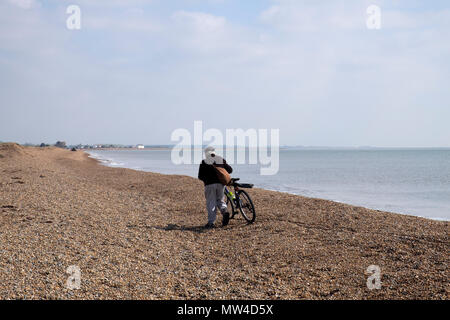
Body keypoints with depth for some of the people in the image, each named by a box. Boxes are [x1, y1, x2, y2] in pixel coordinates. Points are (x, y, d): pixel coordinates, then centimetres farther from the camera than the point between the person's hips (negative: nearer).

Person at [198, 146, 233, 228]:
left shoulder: (204, 162, 2)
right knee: (220, 200, 19)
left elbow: (200, 176, 1)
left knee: (211, 203, 2)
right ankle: (225, 210, -10)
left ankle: (211, 222, -1)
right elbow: (230, 170, 11)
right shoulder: (221, 160, 11)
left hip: (210, 184, -3)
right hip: (221, 183, 3)